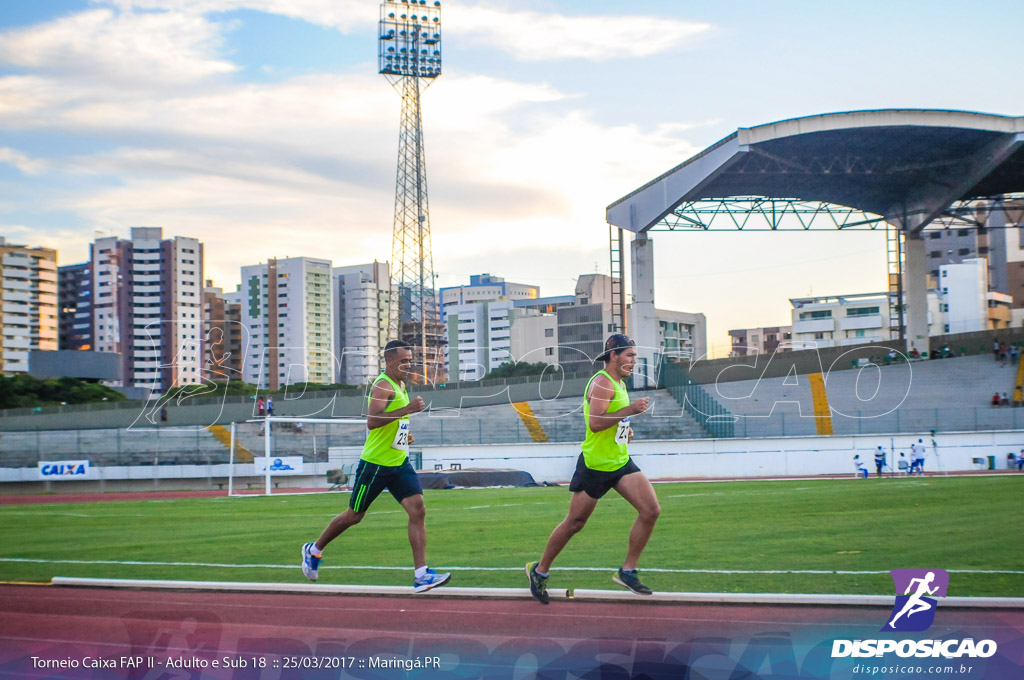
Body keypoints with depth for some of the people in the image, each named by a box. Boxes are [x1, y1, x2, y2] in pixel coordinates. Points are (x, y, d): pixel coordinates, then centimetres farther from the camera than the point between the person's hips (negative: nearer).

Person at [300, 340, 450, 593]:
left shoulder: (400, 385, 13)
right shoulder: (383, 386, -16)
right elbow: (371, 422, -31)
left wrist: (402, 435, 13)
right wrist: (406, 409, -35)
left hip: (399, 463, 8)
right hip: (375, 463, -8)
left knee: (418, 510, -9)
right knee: (354, 515, 7)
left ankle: (421, 575, -12)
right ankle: (314, 550, 31)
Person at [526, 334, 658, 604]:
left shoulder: (619, 384, 13)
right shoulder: (602, 382, -17)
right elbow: (595, 423, -28)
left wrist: (624, 430, 10)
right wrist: (630, 410, -27)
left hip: (621, 462, 8)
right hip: (595, 466, -8)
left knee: (651, 511, -7)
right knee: (574, 523, 3)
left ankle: (627, 571, 4)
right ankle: (540, 570, 23)